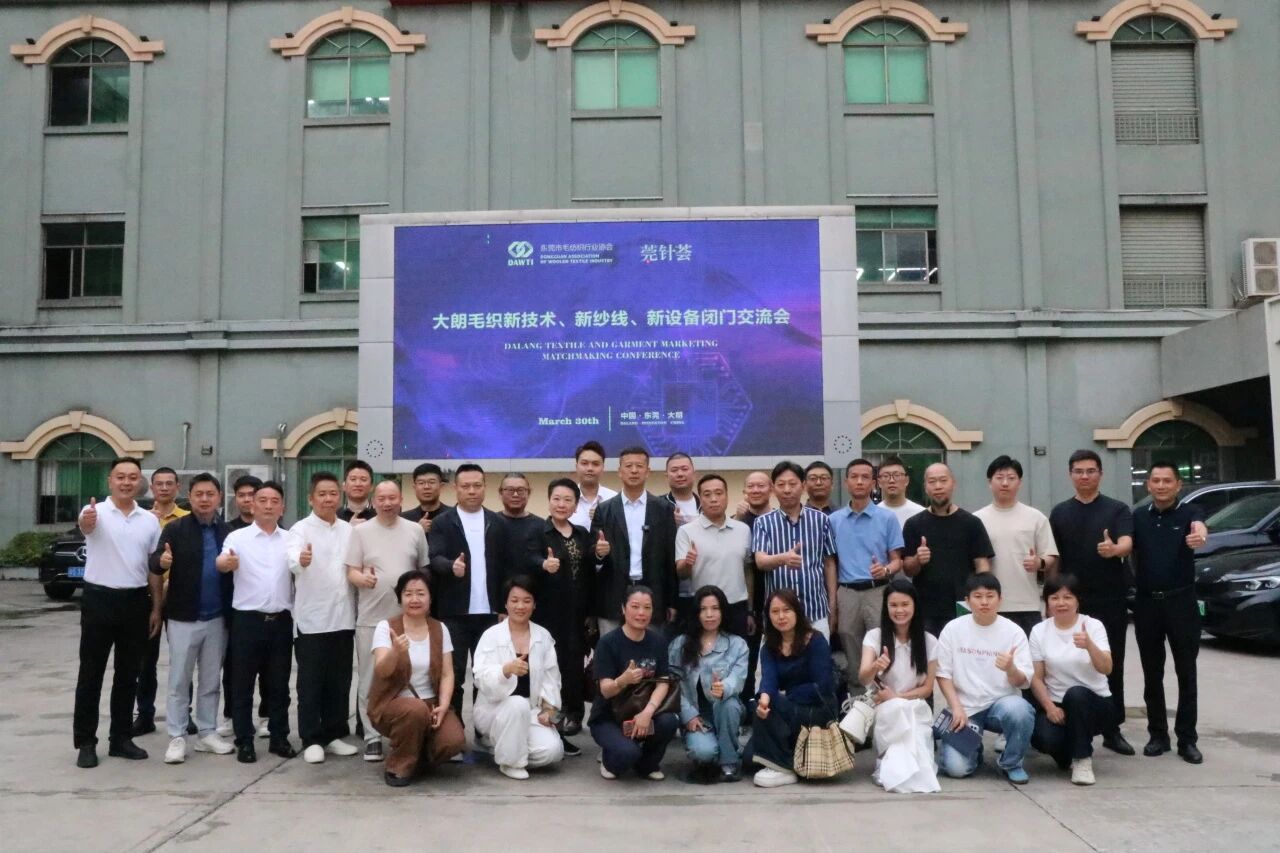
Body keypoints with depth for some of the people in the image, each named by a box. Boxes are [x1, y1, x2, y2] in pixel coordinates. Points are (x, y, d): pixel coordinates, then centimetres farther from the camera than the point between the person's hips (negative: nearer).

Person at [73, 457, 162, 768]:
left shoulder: (150, 520, 7)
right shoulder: (95, 512, -6)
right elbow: (85, 526, -32)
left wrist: (156, 607, 7)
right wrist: (86, 522, -56)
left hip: (135, 601, 4)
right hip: (99, 599, -4)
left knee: (128, 674, 10)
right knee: (91, 673, 4)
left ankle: (121, 738, 20)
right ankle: (85, 742, 13)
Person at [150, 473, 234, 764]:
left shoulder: (228, 531, 5)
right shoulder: (175, 529, -5)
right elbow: (154, 562, -15)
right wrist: (162, 561, -36)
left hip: (217, 618, 3)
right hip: (183, 617, -3)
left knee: (211, 681, 12)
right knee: (179, 681, 5)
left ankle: (207, 733, 23)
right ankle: (177, 737, 14)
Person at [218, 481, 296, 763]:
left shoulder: (290, 539, 7)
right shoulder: (238, 537, -2)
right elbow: (220, 562, -19)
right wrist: (227, 562, -44)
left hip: (281, 620, 3)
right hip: (247, 620, -2)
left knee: (278, 684, 11)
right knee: (243, 684, 5)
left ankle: (279, 738, 20)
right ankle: (244, 741, 14)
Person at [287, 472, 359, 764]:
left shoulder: (349, 530, 9)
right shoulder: (301, 529, -6)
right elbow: (293, 559, -27)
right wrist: (301, 560, -48)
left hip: (343, 617, 4)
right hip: (311, 619, -4)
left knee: (340, 681, 11)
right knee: (311, 683, 3)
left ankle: (335, 735, 21)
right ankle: (311, 739, 10)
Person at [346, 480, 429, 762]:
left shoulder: (415, 530, 5)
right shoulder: (361, 531, 1)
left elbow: (424, 569, 11)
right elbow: (351, 572, -2)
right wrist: (363, 578, -24)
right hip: (371, 619, -1)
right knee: (369, 681, 4)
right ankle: (372, 736, 14)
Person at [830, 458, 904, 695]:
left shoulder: (887, 518, 1)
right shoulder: (834, 520, 7)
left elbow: (898, 560, 3)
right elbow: (832, 563, 10)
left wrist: (886, 570, -21)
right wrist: (832, 603, 5)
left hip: (877, 592, -2)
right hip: (847, 593, 2)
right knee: (852, 658, 9)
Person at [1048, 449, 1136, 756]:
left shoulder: (1118, 509, 1)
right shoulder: (1059, 512, 6)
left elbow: (1127, 544, -15)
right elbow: (1054, 558, 9)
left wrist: (1113, 550, -39)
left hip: (1110, 601, -1)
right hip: (1072, 602, 1)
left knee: (1112, 666, 5)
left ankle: (1112, 730, 15)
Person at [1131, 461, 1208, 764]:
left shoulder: (1188, 512, -3)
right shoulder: (1138, 517, 8)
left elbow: (1199, 525, -27)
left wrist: (1199, 534, -50)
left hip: (1181, 601, -2)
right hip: (1147, 602, 2)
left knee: (1186, 672, 3)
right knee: (1152, 674, 8)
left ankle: (1187, 739, 11)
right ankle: (1158, 735, 18)